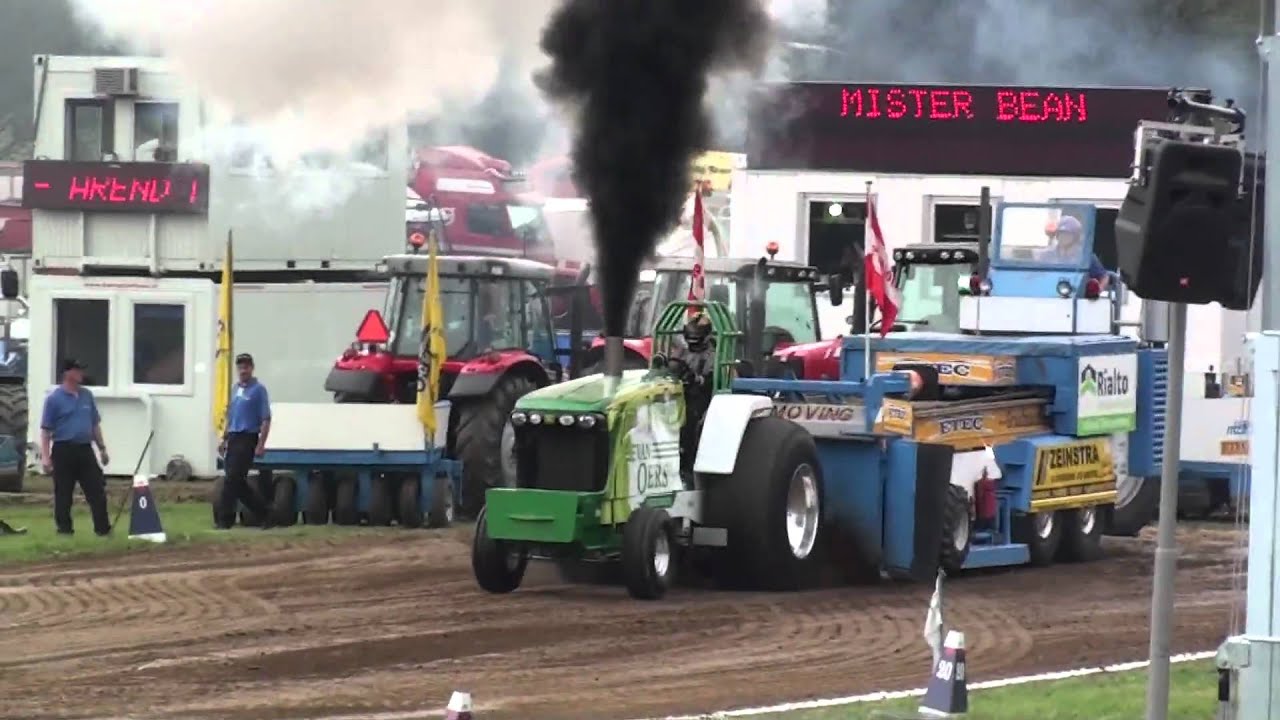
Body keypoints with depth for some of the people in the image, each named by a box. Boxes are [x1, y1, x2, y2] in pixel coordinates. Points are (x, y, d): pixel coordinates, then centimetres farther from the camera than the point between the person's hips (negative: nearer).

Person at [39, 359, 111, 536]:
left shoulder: (87, 395, 12)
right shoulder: (54, 398, -5)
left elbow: (95, 424, 20)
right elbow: (45, 430, -7)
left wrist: (102, 448, 16)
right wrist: (45, 456, -13)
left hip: (85, 449, 5)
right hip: (64, 450, -5)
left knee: (97, 490, 1)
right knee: (63, 493, 1)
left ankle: (103, 528, 4)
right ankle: (64, 528, 8)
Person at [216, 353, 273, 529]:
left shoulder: (258, 390, -6)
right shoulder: (235, 389, 15)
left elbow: (266, 419, -10)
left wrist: (261, 444, -17)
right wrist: (224, 440, 19)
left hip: (247, 439, -7)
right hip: (233, 439, 7)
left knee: (233, 479, -9)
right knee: (238, 482, 7)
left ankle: (225, 519, -6)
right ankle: (264, 511, 18)